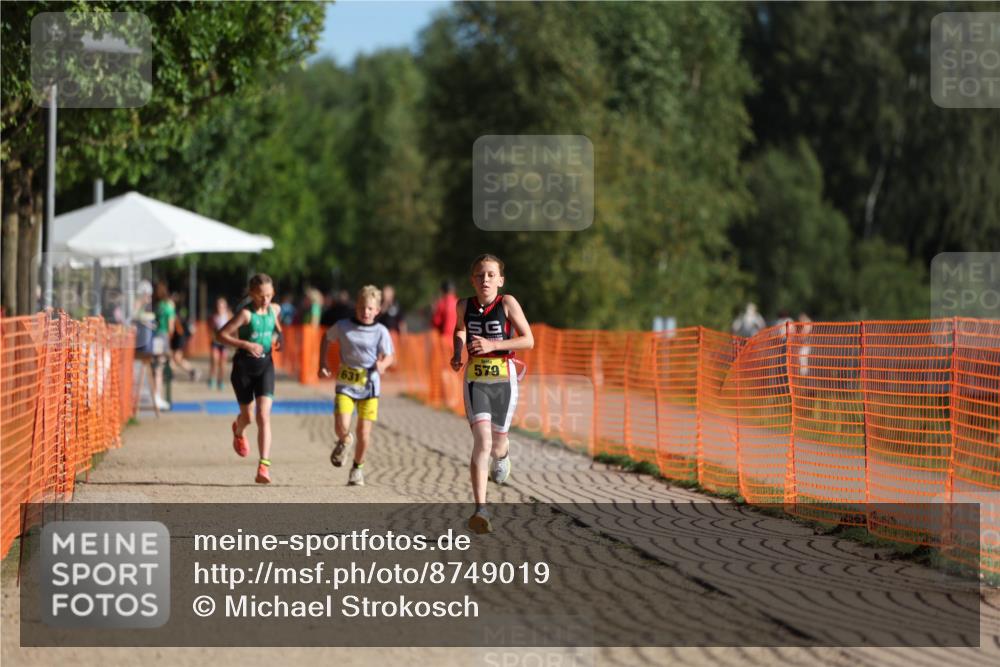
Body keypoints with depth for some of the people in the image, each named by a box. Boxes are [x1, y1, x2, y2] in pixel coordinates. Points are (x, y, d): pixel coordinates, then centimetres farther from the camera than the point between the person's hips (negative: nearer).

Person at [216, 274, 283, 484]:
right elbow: (220, 335, -16)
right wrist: (245, 344, -25)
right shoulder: (246, 313, -13)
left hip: (265, 365, 3)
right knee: (247, 415, 11)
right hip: (244, 365, -3)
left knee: (264, 416, -12)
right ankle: (238, 431, 51)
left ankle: (264, 466, -18)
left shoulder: (274, 309, 4)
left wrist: (278, 337, 6)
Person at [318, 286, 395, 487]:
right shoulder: (342, 327, 0)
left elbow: (390, 356, 1)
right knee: (342, 426, -18)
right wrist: (323, 364, 9)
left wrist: (383, 364, -22)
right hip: (346, 385, 0)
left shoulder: (381, 332, -3)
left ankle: (357, 468, 22)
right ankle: (343, 441, 20)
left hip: (369, 386, 0)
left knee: (364, 432, -1)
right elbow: (327, 338, 17)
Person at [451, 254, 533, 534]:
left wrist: (493, 345, -19)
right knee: (481, 442, -17)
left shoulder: (507, 303, -9)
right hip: (475, 380, 0)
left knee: (497, 442, 14)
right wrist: (457, 351, 4)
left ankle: (501, 456, 56)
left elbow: (528, 340, -9)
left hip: (504, 379, 0)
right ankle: (481, 509, -21)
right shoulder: (464, 306, 0)